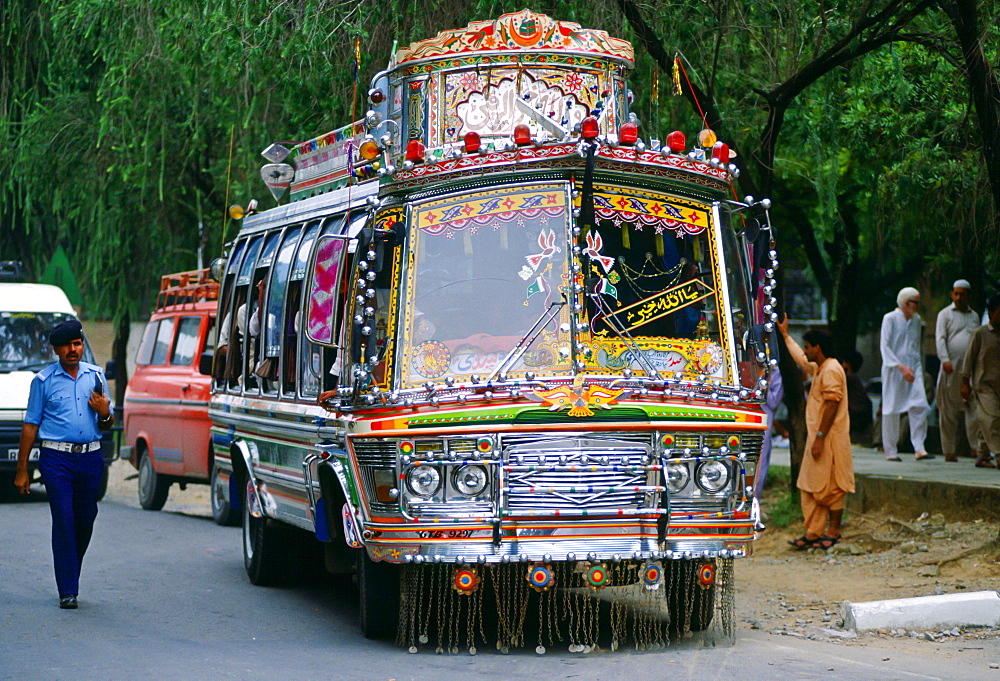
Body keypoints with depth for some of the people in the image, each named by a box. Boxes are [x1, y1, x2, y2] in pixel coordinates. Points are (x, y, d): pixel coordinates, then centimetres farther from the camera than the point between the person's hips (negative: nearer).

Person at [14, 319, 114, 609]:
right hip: (57, 458, -3)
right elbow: (30, 425, 5)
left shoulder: (96, 376, 11)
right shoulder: (43, 380, 3)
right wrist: (22, 470, 2)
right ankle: (68, 591, -7)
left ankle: (71, 572, 28)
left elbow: (107, 426, 18)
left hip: (90, 457, 3)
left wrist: (104, 413, -6)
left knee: (86, 520, 7)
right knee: (64, 521, -9)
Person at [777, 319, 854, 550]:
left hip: (830, 439, -10)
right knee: (811, 487, 9)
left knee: (830, 487, -4)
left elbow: (832, 405, -21)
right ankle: (813, 533, 10)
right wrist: (785, 334, 46)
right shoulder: (818, 369, 16)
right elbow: (799, 359, 38)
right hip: (818, 438, 10)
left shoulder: (831, 371, -15)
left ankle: (833, 532, 2)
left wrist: (820, 437, -23)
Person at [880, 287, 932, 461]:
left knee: (920, 405, -10)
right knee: (891, 409, -2)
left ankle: (919, 448, -8)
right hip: (894, 369, -5)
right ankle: (890, 451, 6)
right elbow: (884, 346, -12)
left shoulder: (916, 319, 14)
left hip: (913, 367, 5)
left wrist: (919, 367, 16)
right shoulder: (890, 318, -5)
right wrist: (901, 367, -20)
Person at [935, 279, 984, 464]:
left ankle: (978, 449, -10)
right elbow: (940, 338, -5)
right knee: (948, 410, 1)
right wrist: (945, 359, -20)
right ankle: (949, 451, 7)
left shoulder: (974, 316, 19)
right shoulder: (945, 314, 6)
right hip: (951, 367, -3)